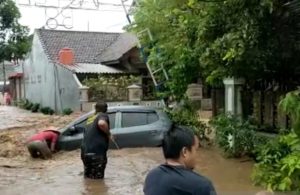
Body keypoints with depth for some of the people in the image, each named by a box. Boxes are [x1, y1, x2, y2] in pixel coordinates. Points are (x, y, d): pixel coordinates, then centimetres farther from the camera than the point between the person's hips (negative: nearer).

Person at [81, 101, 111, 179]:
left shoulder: (90, 119, 21)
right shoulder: (103, 115, 0)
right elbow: (101, 123, -26)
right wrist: (108, 133, -9)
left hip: (85, 152, 7)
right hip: (96, 153, -7)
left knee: (88, 178, 19)